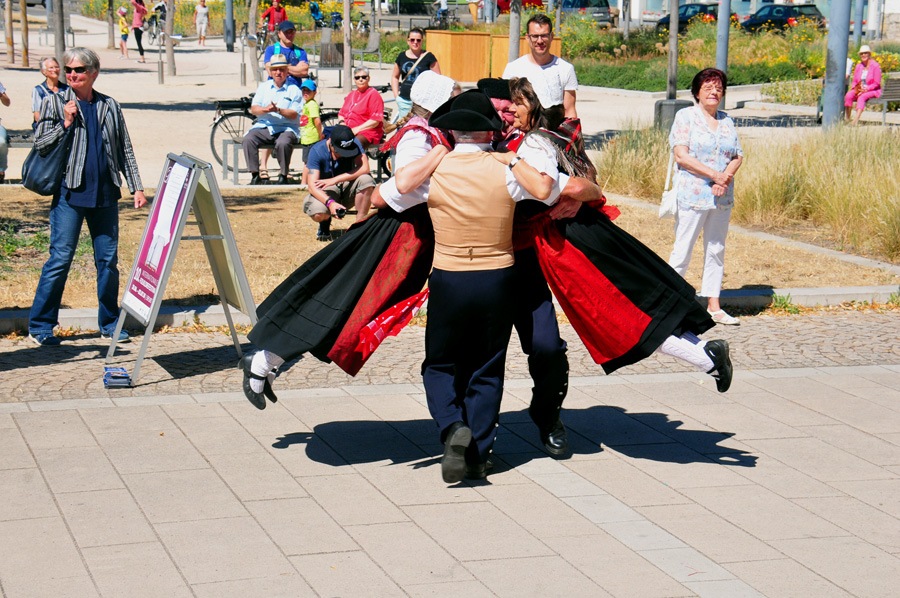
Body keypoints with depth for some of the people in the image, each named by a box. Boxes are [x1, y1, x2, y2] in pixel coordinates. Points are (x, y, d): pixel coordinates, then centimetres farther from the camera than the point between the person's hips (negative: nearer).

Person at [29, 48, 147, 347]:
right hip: (69, 193, -3)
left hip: (105, 194, 3)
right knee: (60, 258, -7)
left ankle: (109, 322, 18)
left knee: (108, 259, 6)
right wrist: (65, 124, -11)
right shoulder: (54, 103, 4)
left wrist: (136, 186, 11)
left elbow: (125, 150, 16)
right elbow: (40, 145, 1)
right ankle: (40, 325, 0)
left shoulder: (109, 106, 12)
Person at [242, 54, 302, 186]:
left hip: (286, 128, -3)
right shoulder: (263, 87, 17)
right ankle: (255, 176, -22)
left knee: (283, 143, -36)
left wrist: (278, 110, -22)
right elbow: (253, 109, 8)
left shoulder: (294, 90, 6)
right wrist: (265, 109, -14)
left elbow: (294, 114, -5)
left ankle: (284, 176, -18)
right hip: (263, 126, 3)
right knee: (248, 140, -26)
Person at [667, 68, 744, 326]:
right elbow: (681, 156, -11)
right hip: (692, 195, -6)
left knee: (716, 251, 9)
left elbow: (737, 156, 11)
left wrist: (726, 177, -10)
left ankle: (714, 307, 14)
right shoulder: (685, 116, -1)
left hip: (722, 197, 6)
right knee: (682, 250, -4)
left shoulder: (726, 121, 15)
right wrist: (715, 175, -15)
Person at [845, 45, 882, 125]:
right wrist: (854, 89, -9)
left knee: (862, 97, -37)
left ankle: (856, 121, -51)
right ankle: (847, 119, -31)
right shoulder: (858, 66, 12)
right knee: (848, 95, -27)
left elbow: (877, 83, -9)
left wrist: (866, 89, -20)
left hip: (873, 91, -5)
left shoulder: (875, 66, -5)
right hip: (859, 90, 5)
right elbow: (854, 81, 14)